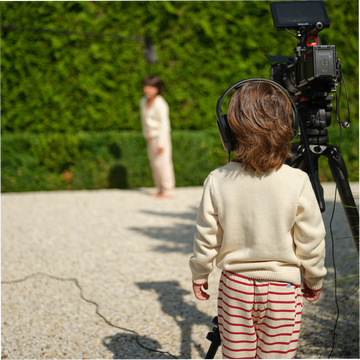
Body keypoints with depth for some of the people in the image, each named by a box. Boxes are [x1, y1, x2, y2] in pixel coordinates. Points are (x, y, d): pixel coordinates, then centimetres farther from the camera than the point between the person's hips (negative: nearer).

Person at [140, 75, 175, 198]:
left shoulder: (160, 104, -17)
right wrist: (146, 134, 15)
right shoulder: (143, 101, 7)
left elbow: (164, 124, -16)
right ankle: (160, 189, 20)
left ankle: (168, 190, 1)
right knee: (154, 164, 11)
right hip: (150, 137, 8)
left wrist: (161, 142, -17)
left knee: (162, 163, -7)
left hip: (160, 137, -8)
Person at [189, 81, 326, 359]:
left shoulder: (217, 181, -11)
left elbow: (206, 239, -4)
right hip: (282, 288, -1)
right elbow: (311, 241, -7)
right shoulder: (298, 182, -14)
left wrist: (199, 275, 13)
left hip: (234, 284, 1)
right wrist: (314, 280, 9)